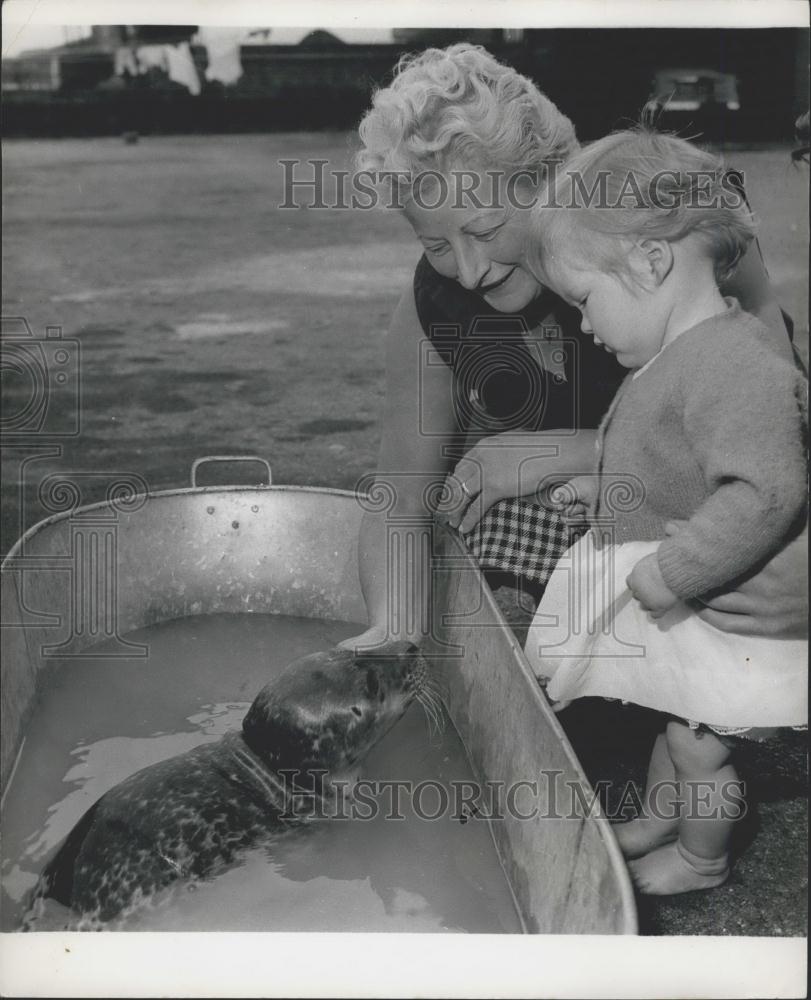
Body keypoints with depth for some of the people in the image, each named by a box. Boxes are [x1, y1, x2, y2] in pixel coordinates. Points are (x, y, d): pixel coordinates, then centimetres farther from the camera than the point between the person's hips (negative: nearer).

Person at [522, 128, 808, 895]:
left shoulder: (735, 365, -30)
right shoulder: (679, 355, 3)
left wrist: (666, 573, -31)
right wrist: (611, 489, 10)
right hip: (676, 605, 9)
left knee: (701, 744, 12)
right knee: (677, 724, 26)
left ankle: (701, 859, 35)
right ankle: (656, 825, 47)